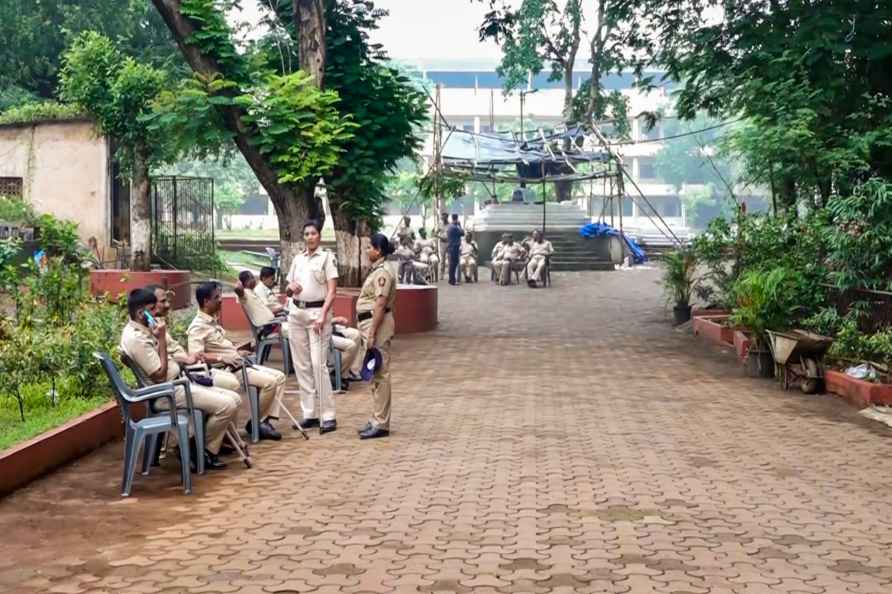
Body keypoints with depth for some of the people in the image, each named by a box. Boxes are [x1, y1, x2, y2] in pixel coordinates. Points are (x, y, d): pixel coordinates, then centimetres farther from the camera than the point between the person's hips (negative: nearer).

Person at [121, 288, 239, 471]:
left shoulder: (142, 330, 11)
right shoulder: (135, 338, -21)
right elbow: (160, 375, -22)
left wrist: (185, 359, 11)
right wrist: (162, 339, -20)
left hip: (178, 383, 10)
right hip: (167, 393, -10)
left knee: (234, 399, 2)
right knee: (227, 406, -19)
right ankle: (205, 451, 0)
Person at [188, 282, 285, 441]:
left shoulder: (212, 321, 14)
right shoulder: (198, 326, -16)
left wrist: (236, 352, 13)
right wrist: (222, 358, -29)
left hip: (238, 364, 10)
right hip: (227, 369, -10)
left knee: (279, 377, 4)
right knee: (269, 382, -21)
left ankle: (265, 419, 0)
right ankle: (256, 423, -4)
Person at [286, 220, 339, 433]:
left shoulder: (327, 257, -1)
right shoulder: (297, 259, 14)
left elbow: (332, 290, -7)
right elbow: (289, 285, 22)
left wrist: (323, 315, -17)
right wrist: (291, 287, -3)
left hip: (317, 312, -6)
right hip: (296, 312, 6)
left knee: (318, 364, -12)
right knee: (301, 365, 6)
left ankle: (328, 416, -8)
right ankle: (309, 414, 12)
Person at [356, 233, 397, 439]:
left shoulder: (383, 273, -15)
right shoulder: (376, 271, 16)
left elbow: (380, 305, -21)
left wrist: (372, 333, -23)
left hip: (378, 324, -11)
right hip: (369, 323, 11)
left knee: (380, 374, -7)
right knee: (375, 374, 14)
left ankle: (381, 424, -4)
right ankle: (377, 419, 22)